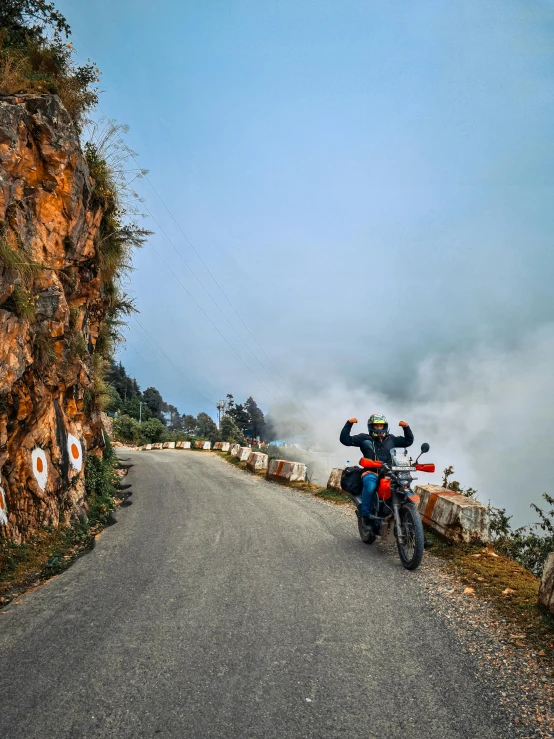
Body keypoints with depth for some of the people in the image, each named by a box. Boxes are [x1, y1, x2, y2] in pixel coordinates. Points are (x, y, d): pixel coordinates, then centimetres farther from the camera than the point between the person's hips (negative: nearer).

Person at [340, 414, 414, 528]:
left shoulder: (391, 439, 21)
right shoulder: (364, 438, 11)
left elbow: (408, 441, 26)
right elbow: (345, 439, 4)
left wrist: (406, 428, 12)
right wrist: (349, 424, -5)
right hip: (371, 471, -4)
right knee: (370, 483, -38)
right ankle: (366, 514, -28)